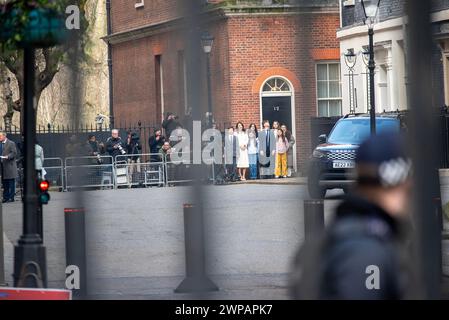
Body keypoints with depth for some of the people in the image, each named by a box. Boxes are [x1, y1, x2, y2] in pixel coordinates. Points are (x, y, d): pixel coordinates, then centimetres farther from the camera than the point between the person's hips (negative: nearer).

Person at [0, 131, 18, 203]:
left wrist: (8, 156, -23)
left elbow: (14, 153, -9)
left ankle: (11, 197, -1)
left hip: (9, 165, -6)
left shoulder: (11, 143, -4)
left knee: (11, 183, -3)